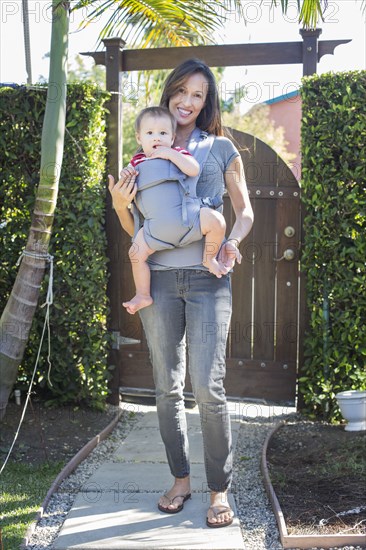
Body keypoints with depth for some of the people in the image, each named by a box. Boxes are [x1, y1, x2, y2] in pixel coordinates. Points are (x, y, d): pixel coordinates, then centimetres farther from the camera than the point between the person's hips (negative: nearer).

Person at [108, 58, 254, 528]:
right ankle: (180, 479, 23)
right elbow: (136, 229, 16)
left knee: (208, 387, -8)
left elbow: (245, 212, 11)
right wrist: (119, 204, -5)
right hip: (159, 278, 3)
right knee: (167, 387, 7)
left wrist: (232, 242, -10)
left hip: (207, 278, -2)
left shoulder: (221, 148, 8)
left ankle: (219, 490, 7)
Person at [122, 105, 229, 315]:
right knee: (136, 252, -5)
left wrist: (171, 154, -12)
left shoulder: (177, 153, 8)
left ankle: (209, 258, 3)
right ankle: (143, 295, 13)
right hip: (156, 226, 3)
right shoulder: (137, 162, 16)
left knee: (216, 220, -23)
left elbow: (194, 169, -12)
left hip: (187, 217, -2)